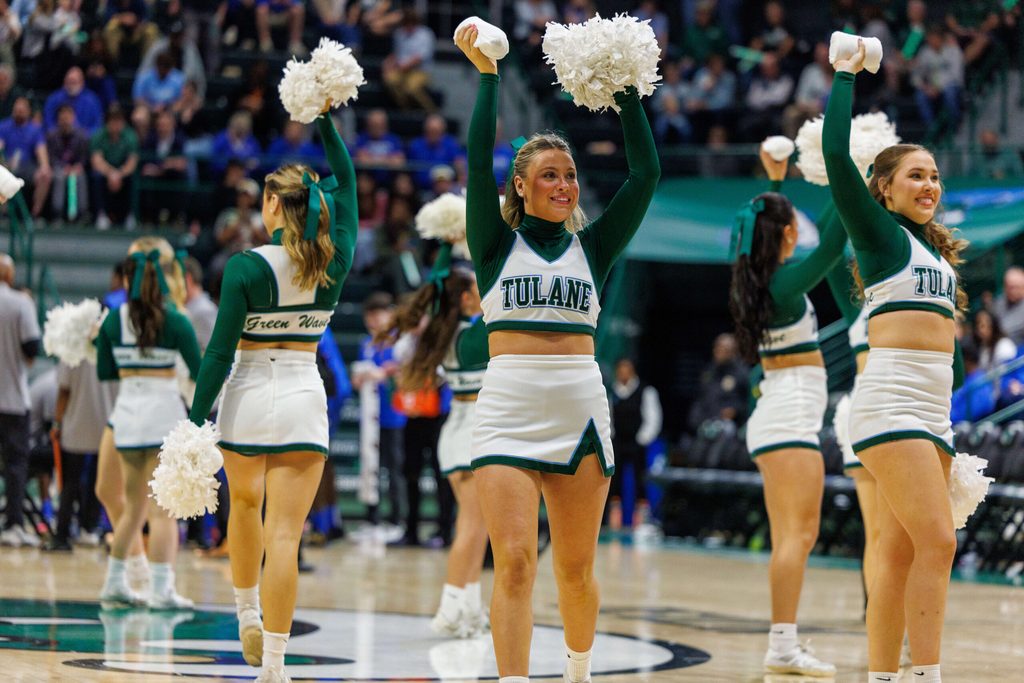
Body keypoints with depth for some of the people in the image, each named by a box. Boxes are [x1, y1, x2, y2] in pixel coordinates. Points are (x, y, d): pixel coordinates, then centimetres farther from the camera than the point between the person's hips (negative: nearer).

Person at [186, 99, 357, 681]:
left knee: (245, 506, 26)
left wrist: (196, 420, -8)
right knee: (285, 533, -3)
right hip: (305, 397, 2)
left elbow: (220, 350, -12)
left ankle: (248, 614, 36)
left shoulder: (247, 267, -11)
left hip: (249, 397, -2)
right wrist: (325, 120, 18)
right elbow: (347, 182, 15)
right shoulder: (335, 262, -1)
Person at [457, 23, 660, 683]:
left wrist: (627, 91, 0)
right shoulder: (498, 245, 6)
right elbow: (479, 162, -6)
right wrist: (488, 76, -7)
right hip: (509, 409, -2)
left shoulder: (593, 247, 10)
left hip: (581, 410, 2)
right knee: (515, 561, -12)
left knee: (576, 567, 9)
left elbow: (647, 173, 3)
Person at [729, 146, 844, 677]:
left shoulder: (754, 280, 9)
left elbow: (765, 227, 28)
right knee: (799, 534, -13)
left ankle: (781, 645, 8)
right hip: (793, 413, -10)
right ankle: (784, 645, -19)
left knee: (789, 538, 9)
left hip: (774, 412, 10)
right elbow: (833, 244, -18)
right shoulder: (785, 284, -14)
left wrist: (776, 180, 28)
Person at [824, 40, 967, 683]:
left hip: (935, 406, 7)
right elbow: (836, 153, -12)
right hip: (891, 402, -7)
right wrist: (846, 76, -4)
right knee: (937, 541, -16)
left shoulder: (936, 248, 20)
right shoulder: (880, 233, 0)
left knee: (903, 554, 5)